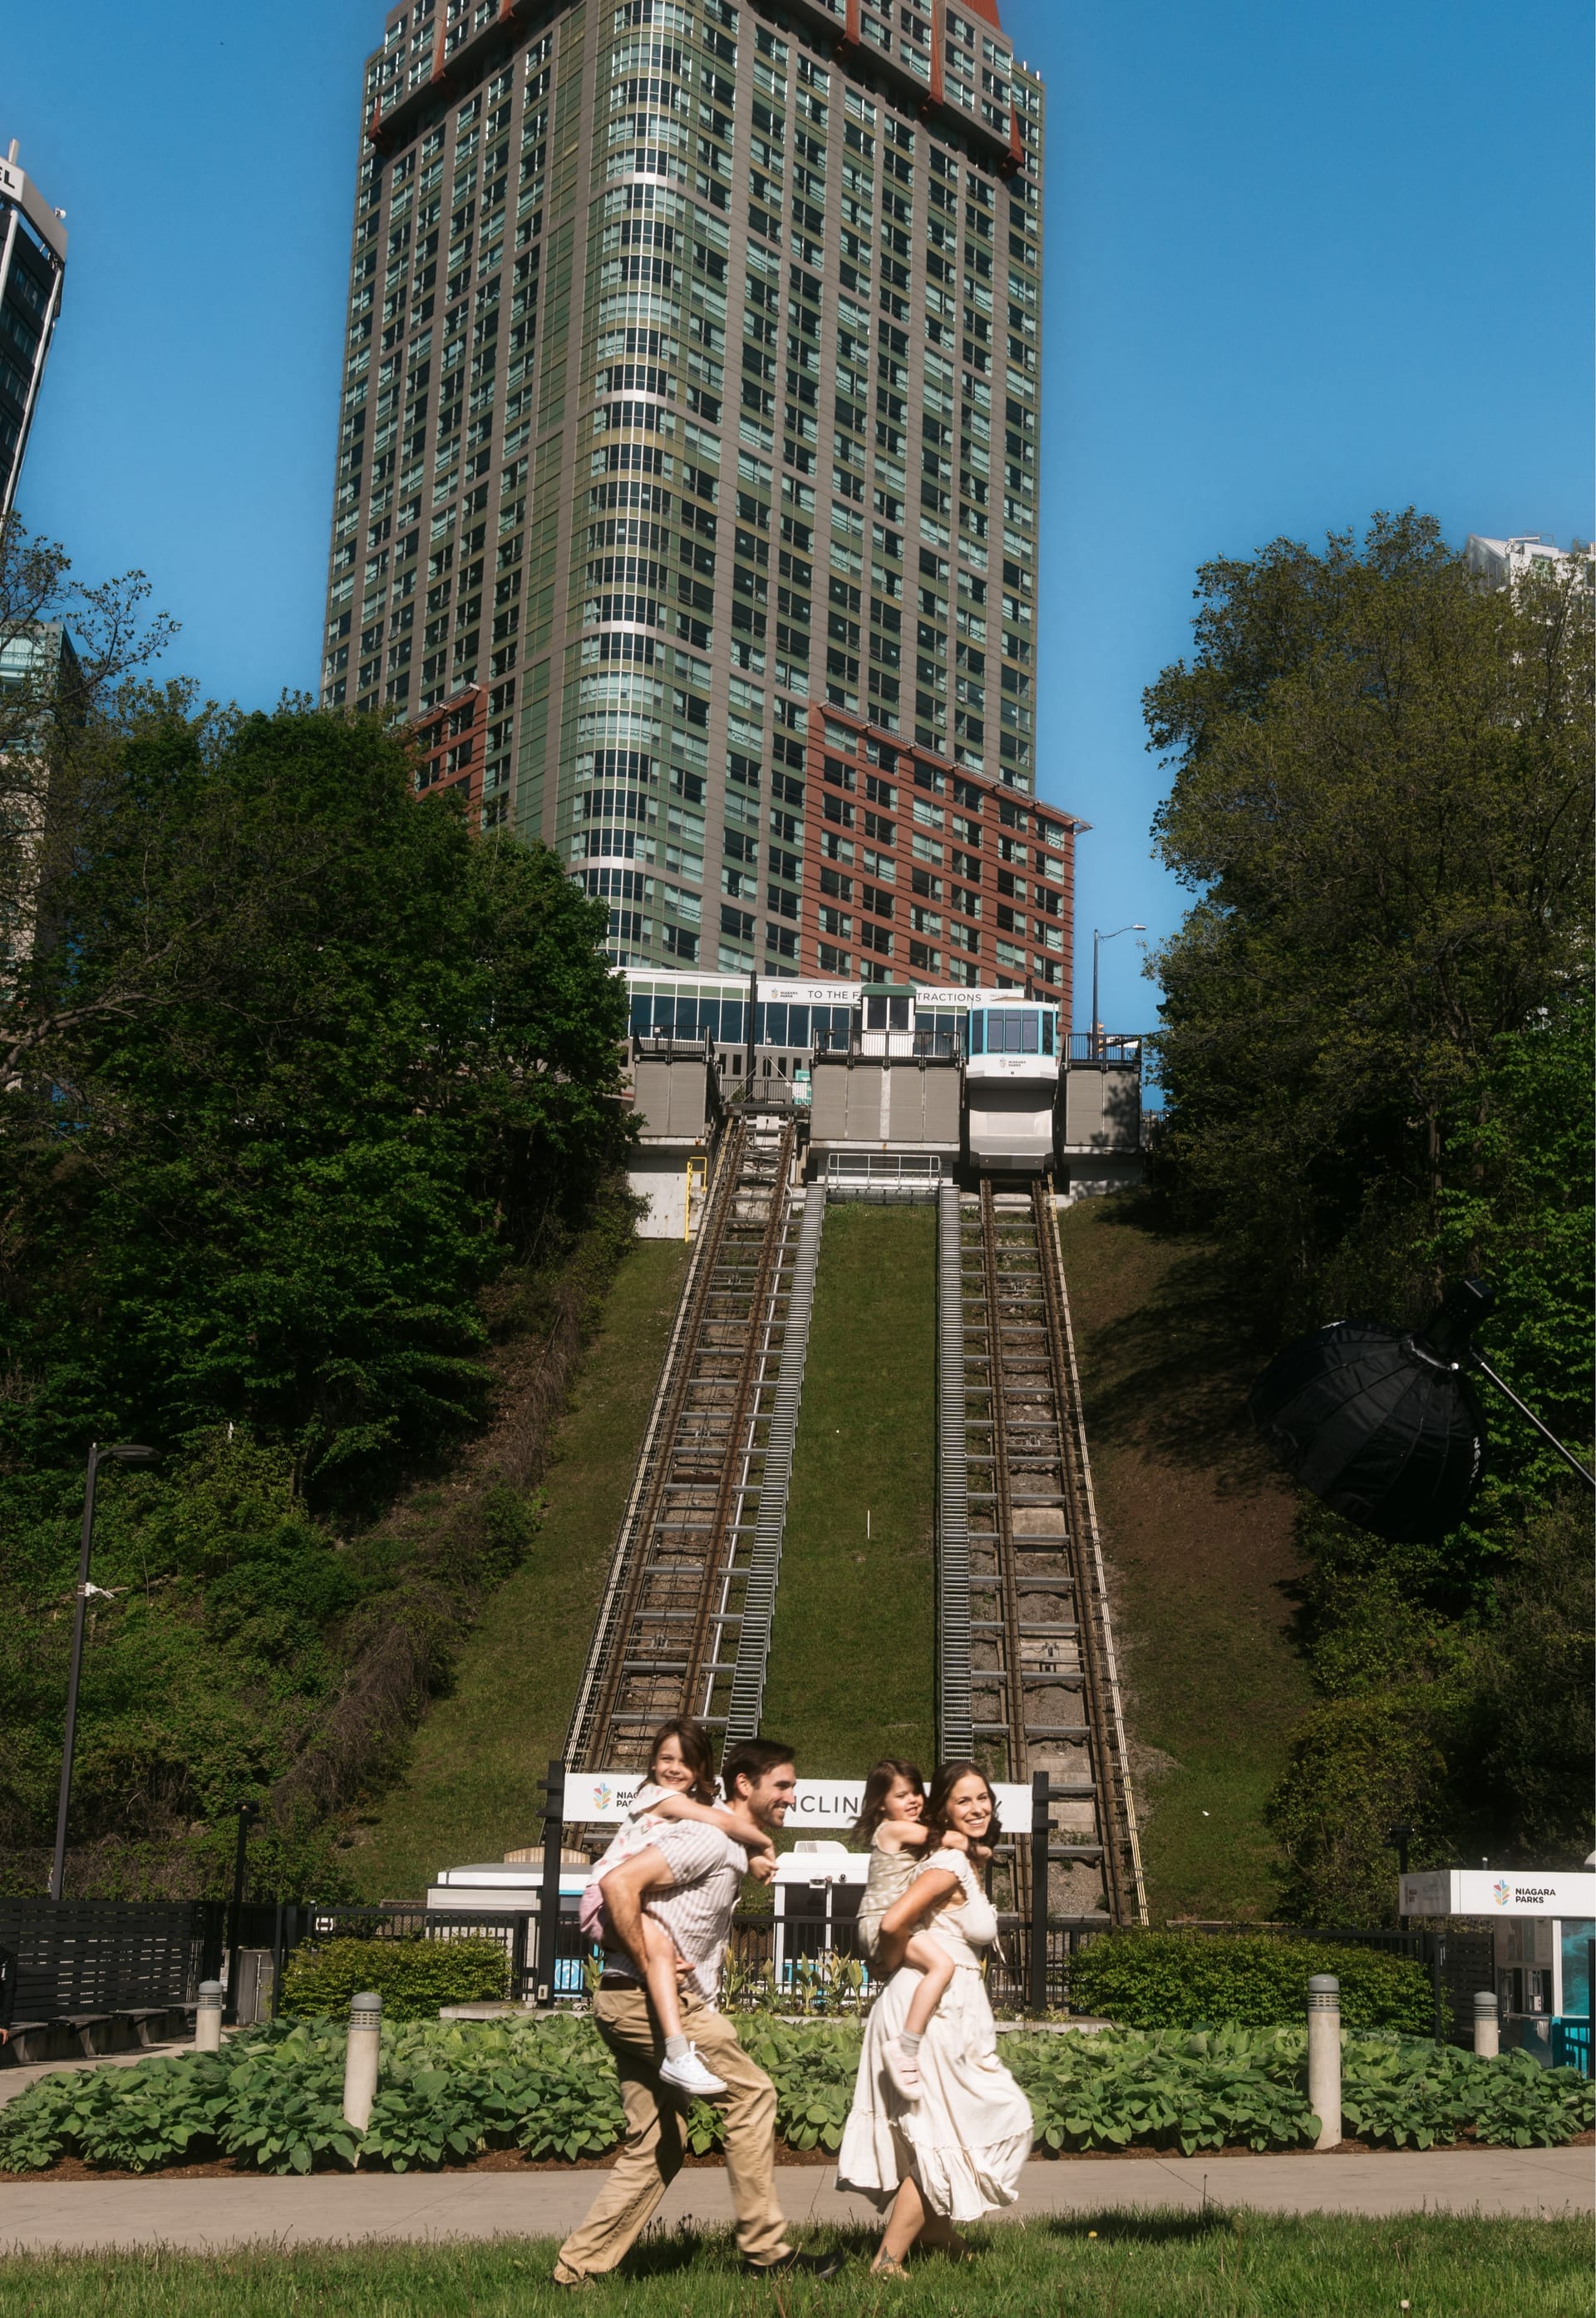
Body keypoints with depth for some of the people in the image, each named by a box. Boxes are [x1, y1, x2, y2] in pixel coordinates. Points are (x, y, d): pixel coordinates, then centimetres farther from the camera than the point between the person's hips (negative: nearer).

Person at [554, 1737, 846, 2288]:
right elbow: (620, 1882, -23)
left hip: (627, 2003, 10)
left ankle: (577, 2269, 11)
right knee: (750, 2092, -4)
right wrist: (648, 1968, -21)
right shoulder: (711, 1839, -13)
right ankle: (766, 2250, 2)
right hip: (646, 1996, -10)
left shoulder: (730, 1849, 19)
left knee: (655, 2148, 10)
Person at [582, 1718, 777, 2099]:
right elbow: (722, 1823, -22)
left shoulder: (703, 1804, 14)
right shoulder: (656, 1795, -11)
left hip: (647, 1902, 10)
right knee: (660, 1944, -35)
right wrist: (764, 1842, -9)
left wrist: (756, 1854, -16)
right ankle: (677, 2053, -44)